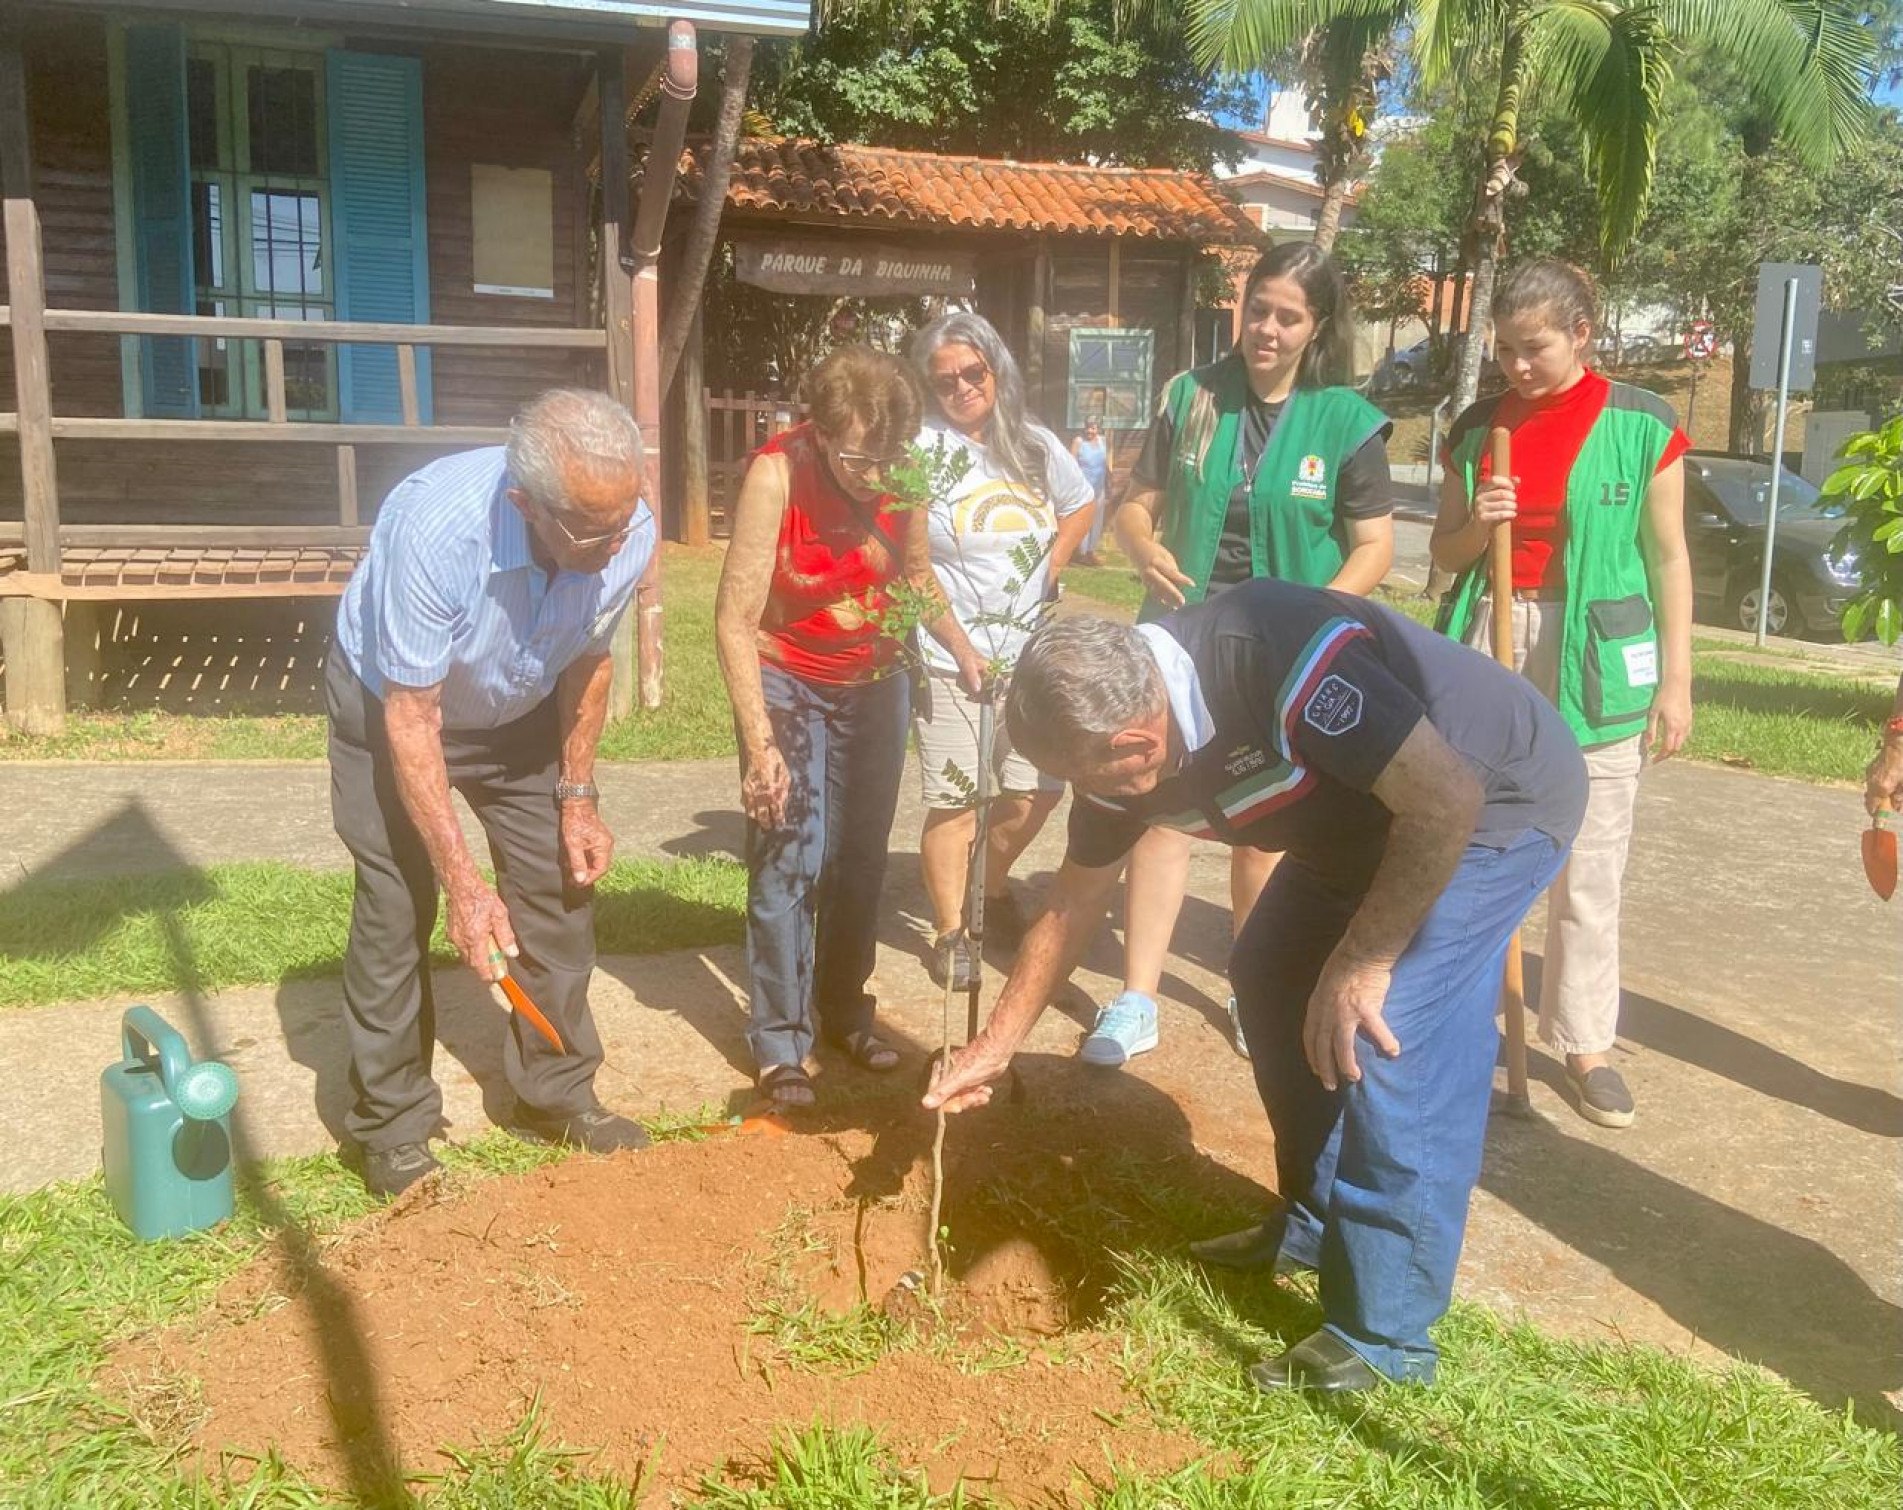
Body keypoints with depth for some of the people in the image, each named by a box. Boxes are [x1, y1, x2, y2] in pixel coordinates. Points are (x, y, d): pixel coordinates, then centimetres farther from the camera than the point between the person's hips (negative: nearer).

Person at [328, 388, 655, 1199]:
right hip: (390, 702, -4)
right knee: (396, 913, -6)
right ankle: (393, 1129, 10)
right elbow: (412, 718, -32)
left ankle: (557, 1094, 20)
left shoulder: (628, 533, -25)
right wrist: (464, 882, -31)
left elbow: (587, 660, -4)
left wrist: (577, 796, -3)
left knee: (561, 894, 3)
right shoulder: (437, 526, -40)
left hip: (519, 712, 4)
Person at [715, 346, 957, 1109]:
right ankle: (780, 1040, 3)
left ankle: (844, 1007, 27)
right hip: (787, 681, -4)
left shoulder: (902, 477, -14)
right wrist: (760, 746, -29)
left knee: (861, 855, 10)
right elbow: (735, 622, -26)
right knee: (789, 856, -9)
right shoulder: (776, 475, -27)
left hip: (875, 682, 4)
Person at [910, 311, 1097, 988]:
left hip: (1030, 647, 5)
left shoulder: (1035, 444, 6)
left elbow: (1080, 507, 24)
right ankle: (950, 932, 15)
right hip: (949, 655, -5)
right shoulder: (920, 450, -10)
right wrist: (960, 646, -13)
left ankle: (994, 888, 36)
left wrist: (1049, 571, 10)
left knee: (1037, 789, 8)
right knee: (954, 799, -2)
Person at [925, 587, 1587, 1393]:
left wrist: (1362, 962, -24)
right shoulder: (1122, 743, -11)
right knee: (1270, 979, 9)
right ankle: (1316, 1222, 28)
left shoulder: (1281, 658, -37)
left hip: (1497, 797, -8)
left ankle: (1386, 1334, -2)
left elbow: (1446, 797, -32)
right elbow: (1071, 908, 3)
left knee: (1391, 1038, -16)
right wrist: (994, 1045, 9)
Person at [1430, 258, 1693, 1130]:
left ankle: (1584, 1042, 11)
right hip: (1488, 643, 3)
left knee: (1590, 868, 0)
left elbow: (1669, 558, 1)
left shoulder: (1641, 427, -2)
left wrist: (1675, 679, -3)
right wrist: (1475, 526, -9)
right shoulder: (1476, 429, 7)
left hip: (1594, 661, -3)